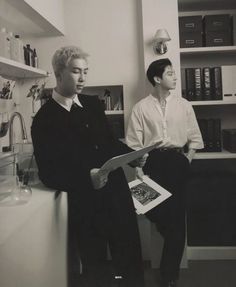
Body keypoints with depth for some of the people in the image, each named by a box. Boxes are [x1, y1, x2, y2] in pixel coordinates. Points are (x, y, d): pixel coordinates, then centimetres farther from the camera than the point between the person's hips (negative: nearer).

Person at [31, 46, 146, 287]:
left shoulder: (93, 104, 9)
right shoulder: (44, 119, -8)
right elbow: (48, 173, -11)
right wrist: (85, 178, -25)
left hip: (117, 194, 5)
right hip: (84, 203, -5)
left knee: (131, 260, 13)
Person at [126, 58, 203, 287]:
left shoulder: (183, 105, 8)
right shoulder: (141, 107, 2)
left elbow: (194, 138, 10)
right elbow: (134, 143, -2)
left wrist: (186, 162, 0)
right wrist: (140, 168, -9)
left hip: (177, 161, 1)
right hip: (152, 162, -1)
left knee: (176, 215, 3)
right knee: (152, 209, -6)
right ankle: (175, 243, 31)